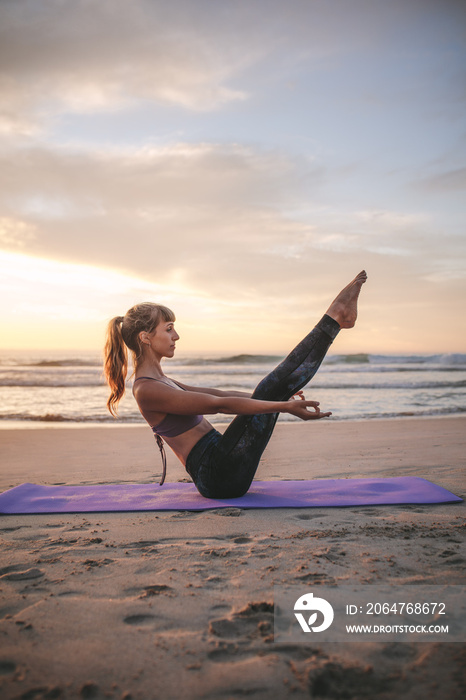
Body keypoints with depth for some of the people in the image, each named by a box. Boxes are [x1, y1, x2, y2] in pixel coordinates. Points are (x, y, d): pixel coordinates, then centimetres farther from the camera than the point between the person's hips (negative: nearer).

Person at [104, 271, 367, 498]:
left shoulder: (158, 382, 15)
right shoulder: (147, 390, -16)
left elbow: (217, 394, 19)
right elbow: (219, 405, -23)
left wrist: (279, 398, 21)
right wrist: (283, 406, -25)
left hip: (219, 472, 9)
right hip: (218, 474, -9)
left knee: (274, 386, 7)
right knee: (270, 389, -12)